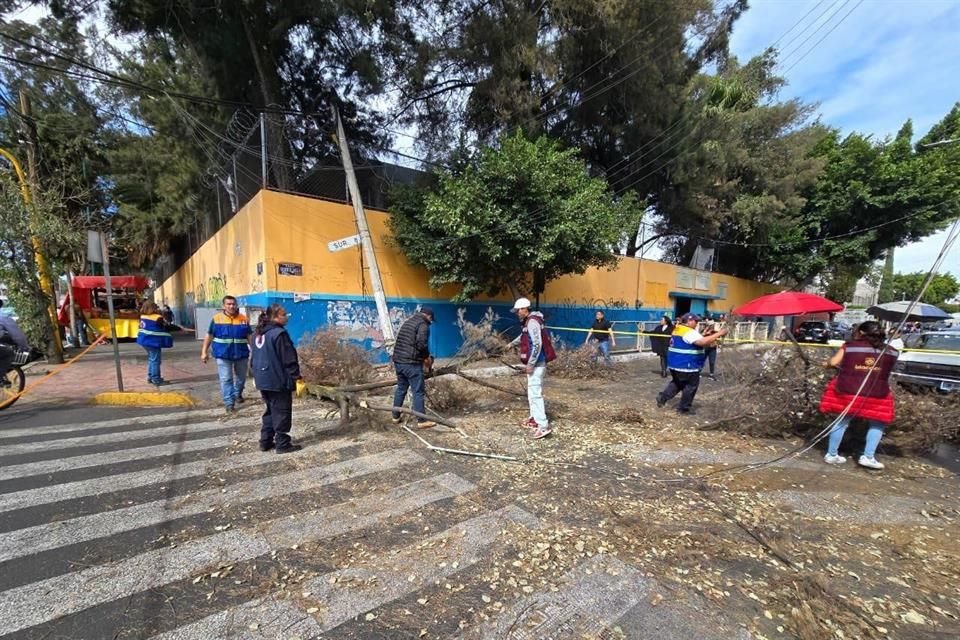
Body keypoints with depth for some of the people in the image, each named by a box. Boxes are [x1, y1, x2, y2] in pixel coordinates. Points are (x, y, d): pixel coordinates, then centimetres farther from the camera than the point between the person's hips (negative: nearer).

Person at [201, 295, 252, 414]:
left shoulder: (244, 319, -1)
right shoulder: (216, 319, -3)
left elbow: (249, 336, 6)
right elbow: (209, 336, 3)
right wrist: (204, 352, 1)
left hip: (241, 353, 2)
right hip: (223, 354, -2)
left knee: (241, 377, 17)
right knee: (225, 379, -2)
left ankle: (238, 394, 41)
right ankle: (229, 403, 3)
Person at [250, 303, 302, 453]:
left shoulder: (259, 334, 10)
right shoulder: (279, 333, -19)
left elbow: (254, 357, 17)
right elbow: (288, 359, -19)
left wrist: (257, 374, 24)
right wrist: (296, 375, -12)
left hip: (263, 379, 9)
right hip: (278, 380, -9)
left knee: (270, 410, 19)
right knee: (281, 412, 1)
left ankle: (265, 441, 24)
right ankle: (282, 444, 8)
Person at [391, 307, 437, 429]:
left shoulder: (408, 322, 20)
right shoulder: (423, 325, -7)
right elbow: (421, 344, -20)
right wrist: (427, 357, -2)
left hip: (398, 361, 9)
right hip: (411, 363, -9)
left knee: (401, 388, 19)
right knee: (419, 392, -1)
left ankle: (396, 417, 27)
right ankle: (421, 421, 4)